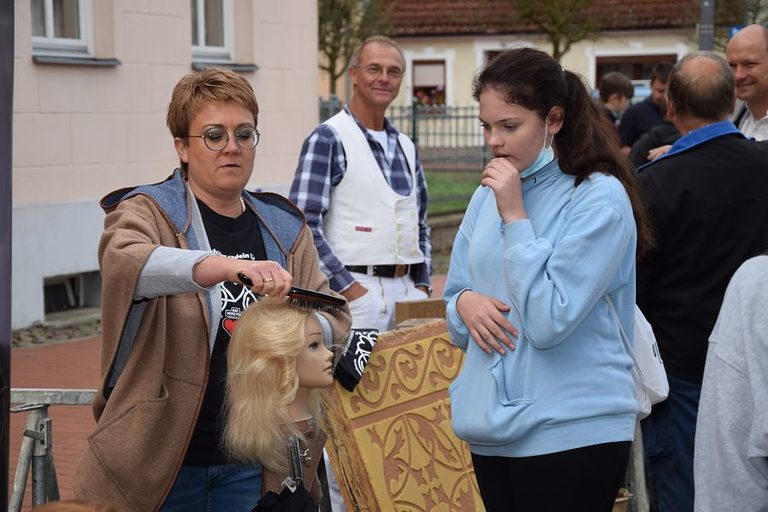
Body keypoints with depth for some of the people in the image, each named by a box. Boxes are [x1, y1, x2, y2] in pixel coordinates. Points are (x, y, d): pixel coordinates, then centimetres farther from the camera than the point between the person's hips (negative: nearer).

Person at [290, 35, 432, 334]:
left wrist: (422, 285, 11)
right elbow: (304, 225, -13)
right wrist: (348, 288, -15)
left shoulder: (405, 146, 17)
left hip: (407, 288, 7)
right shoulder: (328, 139, -5)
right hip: (357, 289, -7)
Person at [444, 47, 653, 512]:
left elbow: (551, 322, -18)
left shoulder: (600, 198, -10)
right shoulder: (489, 194, 10)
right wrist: (464, 301, -7)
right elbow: (455, 302, 16)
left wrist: (515, 216, -15)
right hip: (494, 428, 6)